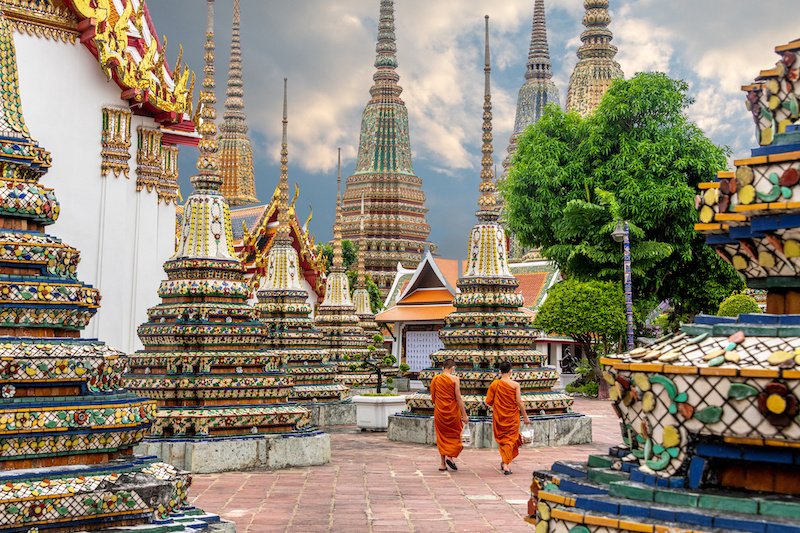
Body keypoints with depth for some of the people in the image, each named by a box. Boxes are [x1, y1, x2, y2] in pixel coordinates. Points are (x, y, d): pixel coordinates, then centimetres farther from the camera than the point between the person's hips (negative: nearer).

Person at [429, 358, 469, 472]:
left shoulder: (435, 379, 3)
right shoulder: (454, 379, -10)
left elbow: (433, 397, 8)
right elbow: (458, 398, -12)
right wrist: (464, 414, -9)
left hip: (439, 411, 4)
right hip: (453, 411, -4)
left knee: (442, 437, 11)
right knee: (455, 434, 14)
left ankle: (443, 464, 10)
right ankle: (450, 456, -4)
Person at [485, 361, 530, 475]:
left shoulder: (494, 384, -7)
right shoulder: (515, 385, -11)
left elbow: (488, 402, -4)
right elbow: (519, 402, -10)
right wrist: (525, 417, 0)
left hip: (499, 416, 2)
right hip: (512, 416, -1)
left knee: (502, 438, 19)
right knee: (510, 438, 8)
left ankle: (504, 462, 24)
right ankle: (506, 463, -3)